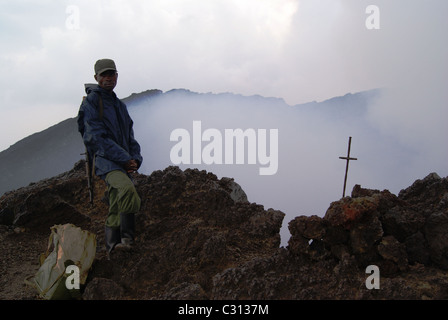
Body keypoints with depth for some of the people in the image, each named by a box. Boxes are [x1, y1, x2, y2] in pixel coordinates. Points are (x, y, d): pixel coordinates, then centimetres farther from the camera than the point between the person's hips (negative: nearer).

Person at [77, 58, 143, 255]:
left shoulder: (120, 105, 24)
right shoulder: (91, 101, 0)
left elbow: (130, 137, 21)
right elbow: (97, 137, -11)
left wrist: (135, 159, 1)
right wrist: (124, 159, -14)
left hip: (123, 163, 8)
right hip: (105, 160, -8)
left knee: (116, 210, 8)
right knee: (128, 189, -34)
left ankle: (113, 248, 16)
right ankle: (127, 239, -28)